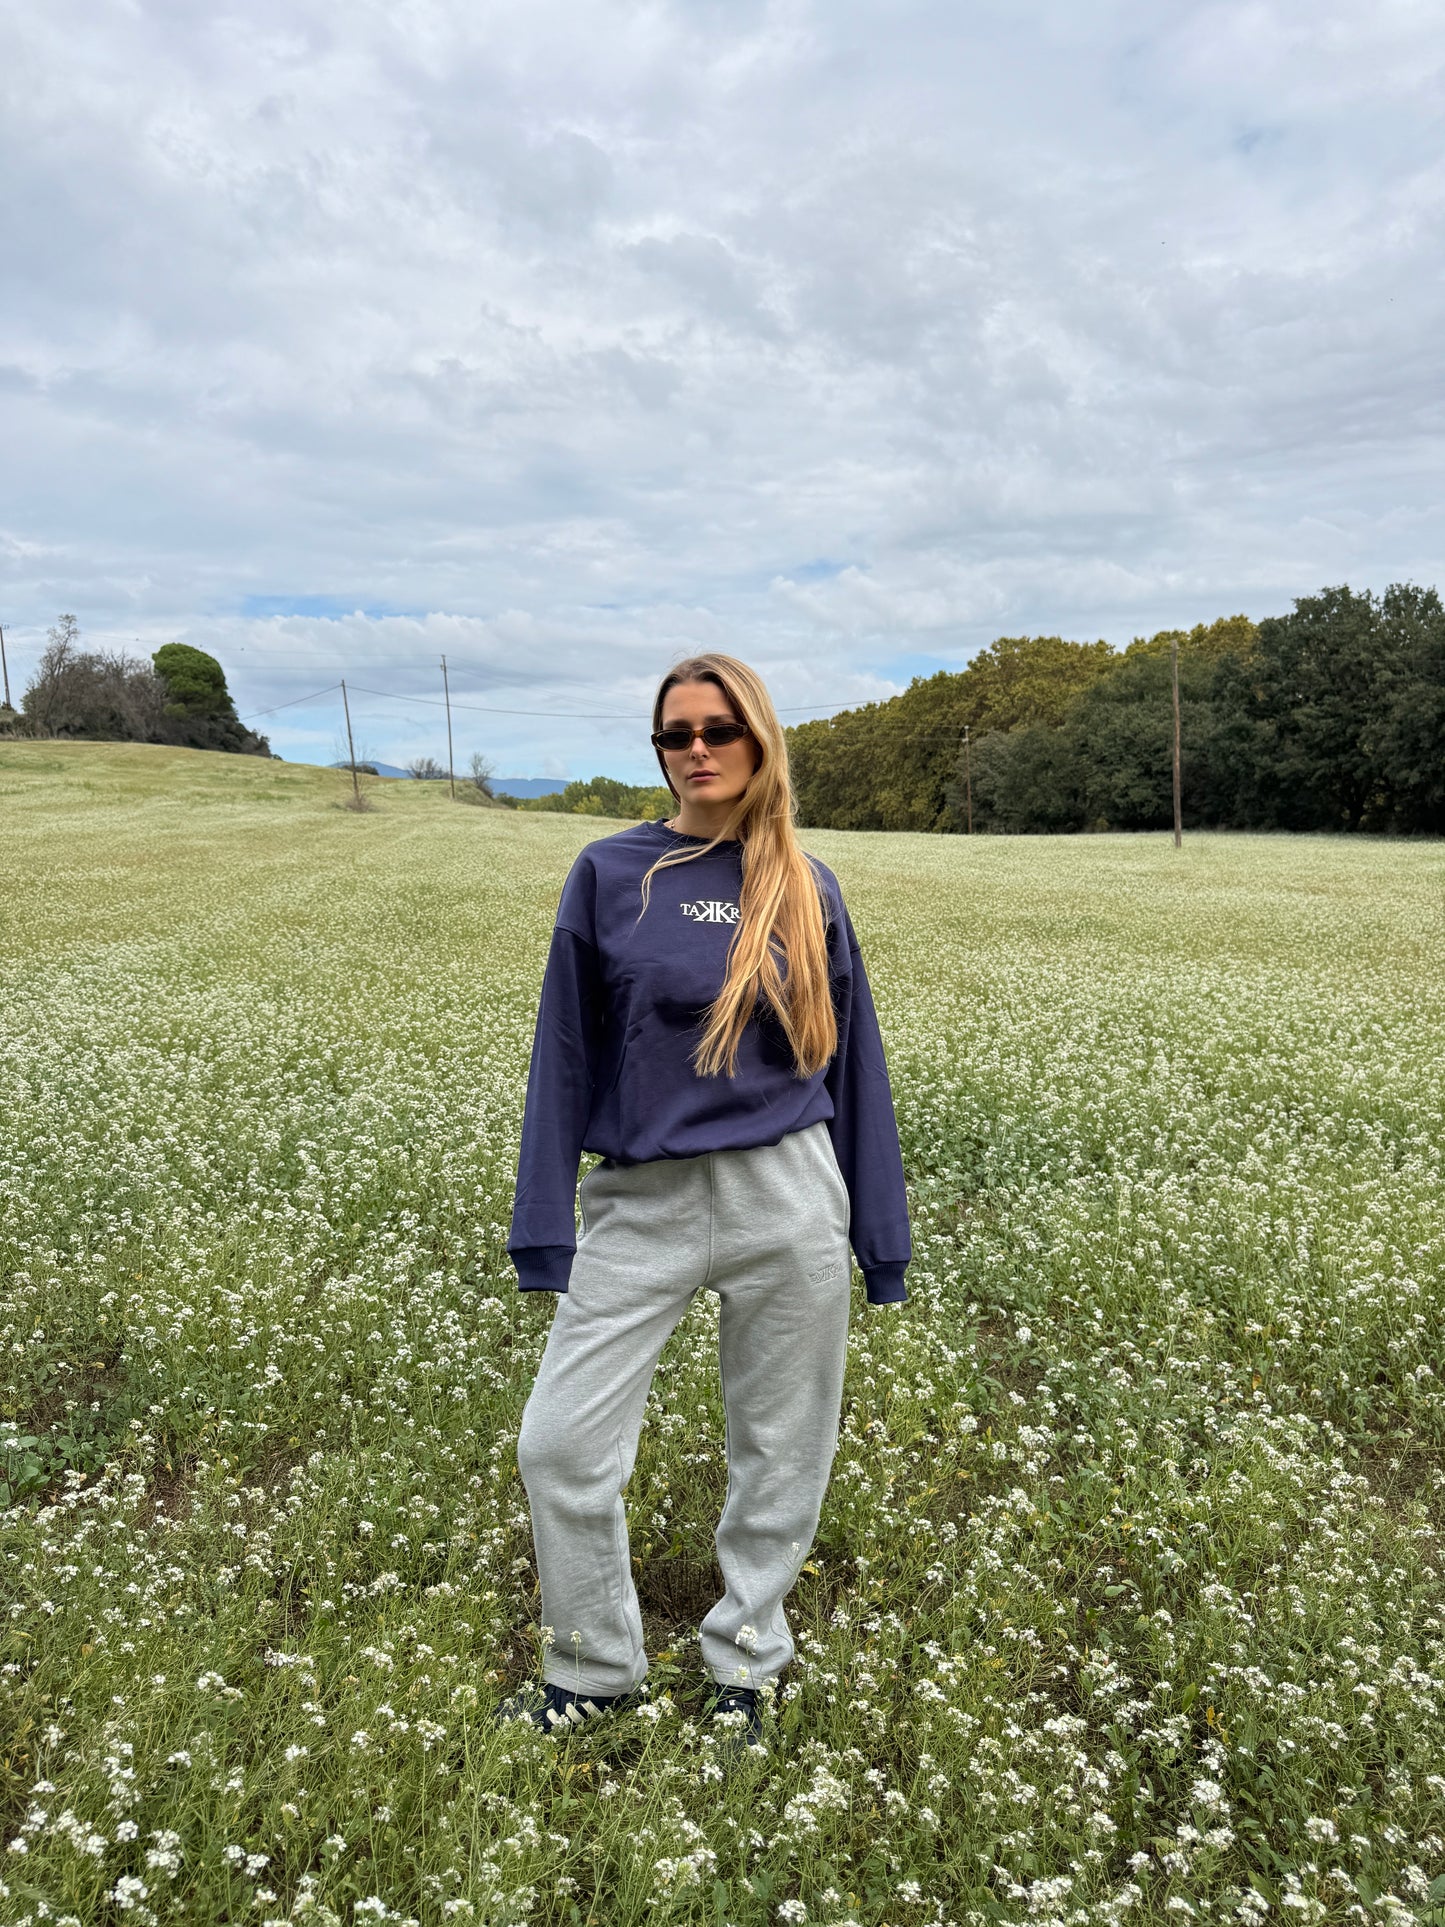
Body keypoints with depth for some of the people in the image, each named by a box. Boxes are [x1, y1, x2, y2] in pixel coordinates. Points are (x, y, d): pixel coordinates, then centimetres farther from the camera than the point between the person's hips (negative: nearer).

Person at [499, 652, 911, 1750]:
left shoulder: (805, 886, 3)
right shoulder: (610, 875, 1)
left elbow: (852, 1054, 7)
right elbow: (565, 1055, 2)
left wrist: (882, 1237, 7)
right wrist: (543, 1234, 0)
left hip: (787, 1202, 0)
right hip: (642, 1204, 0)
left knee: (781, 1448, 12)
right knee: (562, 1442, 1)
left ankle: (746, 1663, 36)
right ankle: (595, 1671, 27)